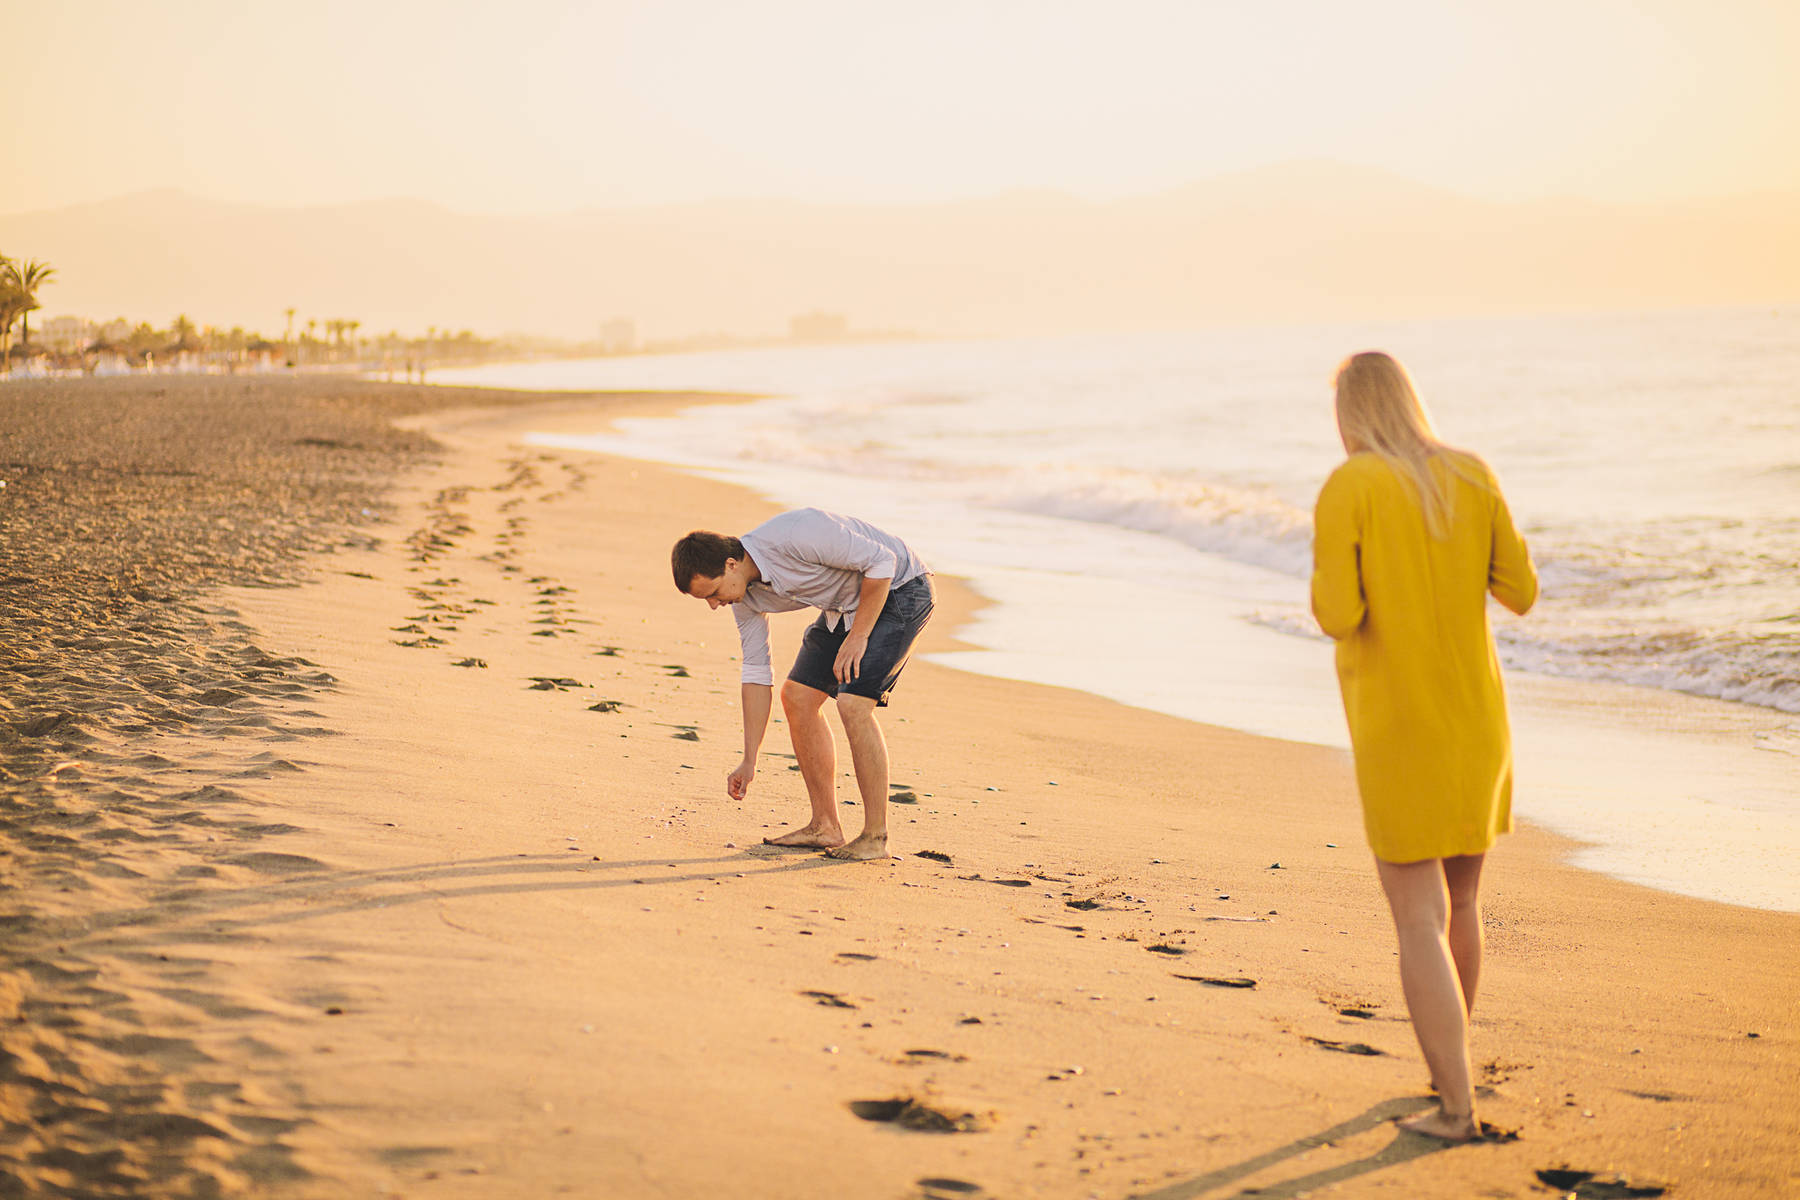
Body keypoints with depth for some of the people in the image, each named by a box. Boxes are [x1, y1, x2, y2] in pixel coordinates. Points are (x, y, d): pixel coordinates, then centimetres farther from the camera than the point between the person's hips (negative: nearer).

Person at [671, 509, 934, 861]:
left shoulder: (796, 535, -34)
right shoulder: (744, 594, -7)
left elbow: (881, 561, -26)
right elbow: (756, 672, 0)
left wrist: (858, 636, -22)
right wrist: (749, 762, -1)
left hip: (899, 588, -8)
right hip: (846, 604, 8)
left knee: (853, 704, -20)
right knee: (797, 697, 1)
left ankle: (875, 838, -13)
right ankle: (825, 828, 9)